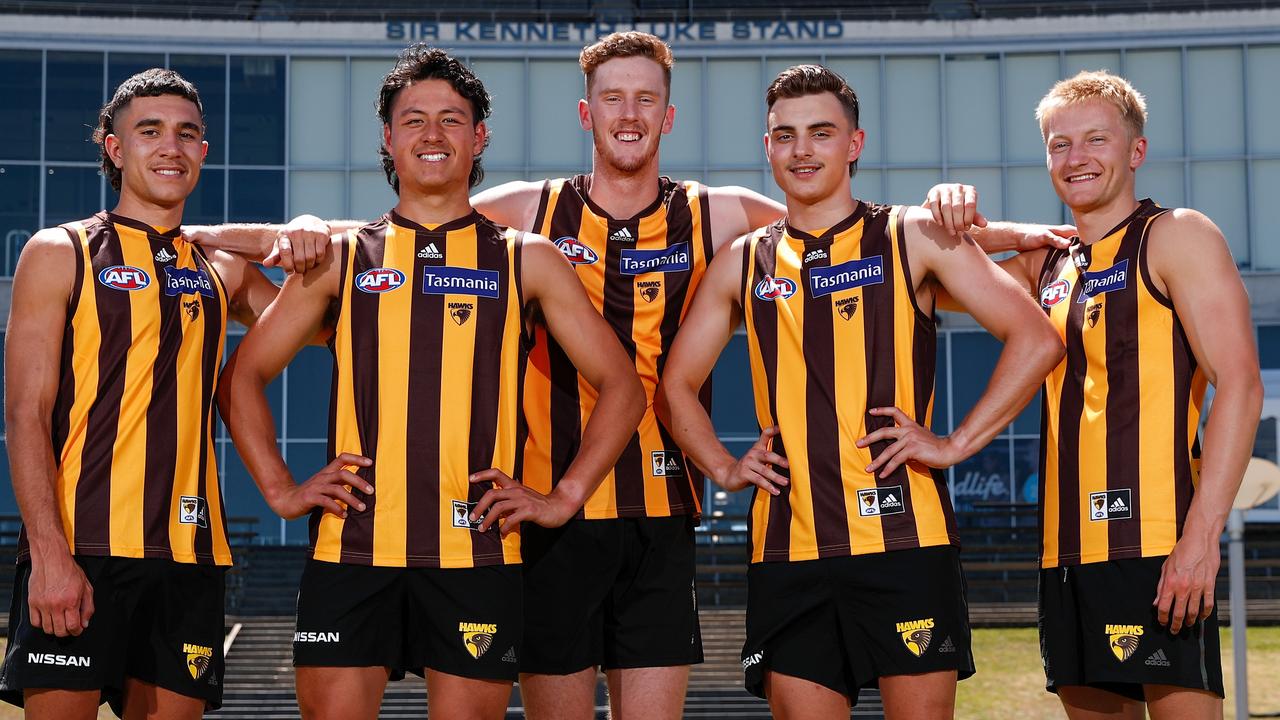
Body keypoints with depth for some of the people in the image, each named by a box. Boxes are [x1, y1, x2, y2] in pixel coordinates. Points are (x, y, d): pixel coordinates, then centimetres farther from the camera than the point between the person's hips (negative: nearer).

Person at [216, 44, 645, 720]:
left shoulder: (527, 261, 9)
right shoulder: (341, 258, 10)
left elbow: (622, 388, 10)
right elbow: (243, 376, 15)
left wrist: (563, 497, 2)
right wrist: (280, 489, 5)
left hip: (476, 555, -1)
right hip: (351, 549, 1)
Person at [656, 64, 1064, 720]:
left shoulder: (912, 238, 3)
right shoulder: (743, 264, 12)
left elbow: (1036, 341, -1)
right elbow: (677, 383, 22)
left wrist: (956, 443, -7)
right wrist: (724, 468, 6)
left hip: (903, 539, -3)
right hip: (787, 549, 3)